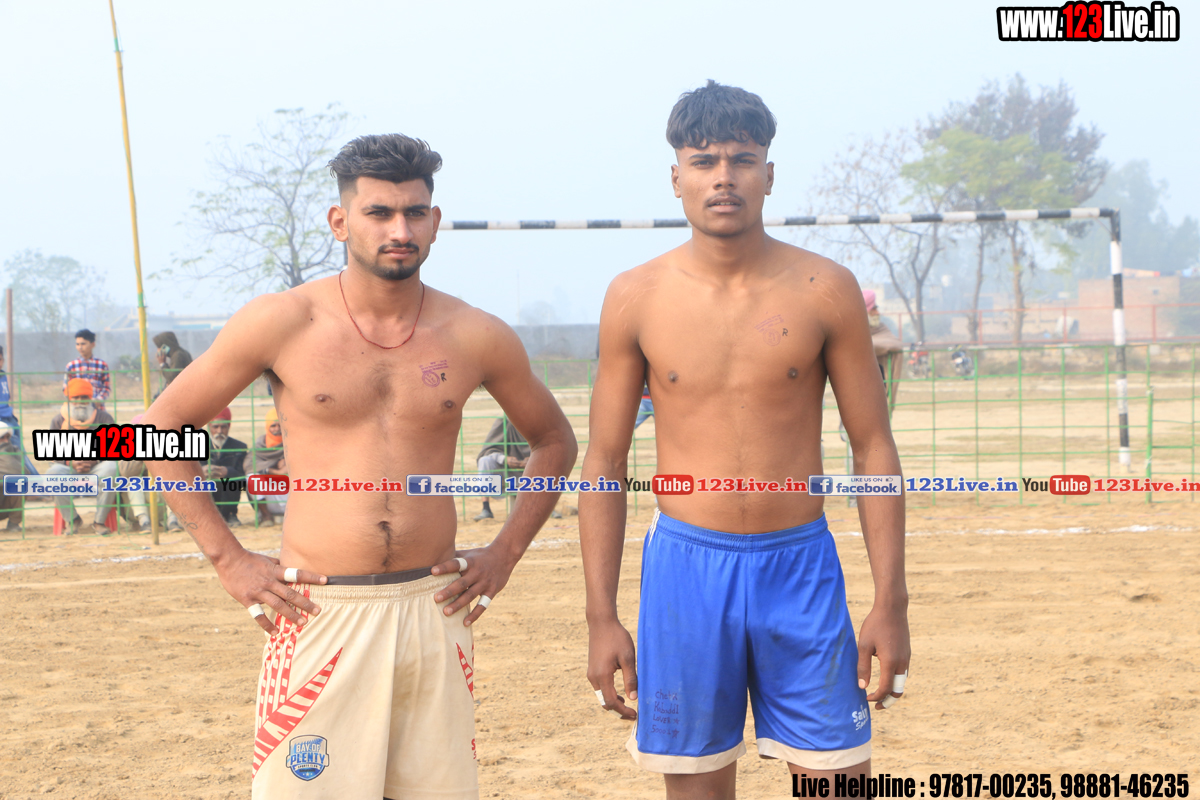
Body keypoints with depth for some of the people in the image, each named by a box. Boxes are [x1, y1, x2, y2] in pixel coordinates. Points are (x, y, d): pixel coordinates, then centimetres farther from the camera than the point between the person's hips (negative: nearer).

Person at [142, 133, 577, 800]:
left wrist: (506, 554, 9)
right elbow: (162, 426, 4)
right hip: (318, 615, -2)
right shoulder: (283, 324, -3)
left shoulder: (476, 337, 3)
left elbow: (555, 441, 19)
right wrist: (230, 561, -1)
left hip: (433, 613, 2)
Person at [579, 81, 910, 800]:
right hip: (686, 567, 0)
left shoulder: (825, 290, -1)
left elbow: (875, 448, 2)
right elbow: (605, 462, 5)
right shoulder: (636, 298, 0)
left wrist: (891, 603, -3)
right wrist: (602, 618, 0)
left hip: (801, 565, 0)